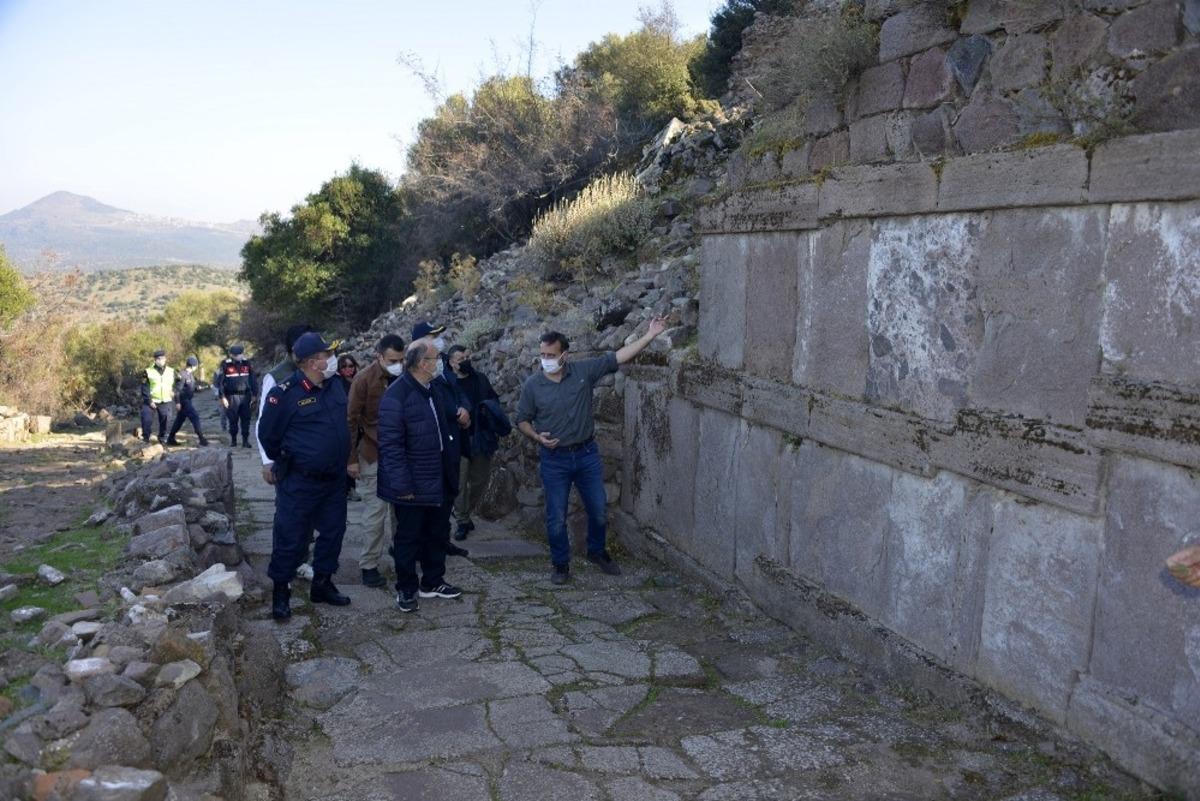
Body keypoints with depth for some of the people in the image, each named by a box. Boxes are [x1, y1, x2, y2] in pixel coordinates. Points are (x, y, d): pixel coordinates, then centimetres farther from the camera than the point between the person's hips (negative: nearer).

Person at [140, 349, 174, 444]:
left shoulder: (171, 371, 5)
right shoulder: (148, 371, -4)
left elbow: (175, 386, 10)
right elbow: (145, 388, -6)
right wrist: (149, 401, -14)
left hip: (165, 402, 2)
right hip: (151, 402, -2)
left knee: (164, 421, 6)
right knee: (147, 420, -11)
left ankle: (162, 439, 22)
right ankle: (145, 438, 4)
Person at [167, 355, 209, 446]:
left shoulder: (191, 374, 9)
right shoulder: (183, 375, -18)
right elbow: (177, 389, -19)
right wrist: (177, 402, -21)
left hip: (188, 400, 9)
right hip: (184, 400, -9)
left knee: (180, 419, 15)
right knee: (195, 417, -11)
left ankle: (171, 439, 24)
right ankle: (201, 439, -11)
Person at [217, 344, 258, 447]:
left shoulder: (247, 363, 5)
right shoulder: (225, 365, -4)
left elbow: (253, 380, 9)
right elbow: (220, 382, -3)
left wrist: (254, 394, 6)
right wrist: (223, 397, -6)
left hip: (245, 396, 2)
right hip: (232, 396, -2)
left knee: (246, 419, 2)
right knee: (233, 420, 4)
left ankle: (245, 440, 8)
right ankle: (233, 439, 19)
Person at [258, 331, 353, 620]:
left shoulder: (335, 386, 3)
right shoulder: (285, 393, -16)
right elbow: (267, 434, -5)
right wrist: (285, 462, 6)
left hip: (334, 479, 7)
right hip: (299, 482, -6)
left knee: (333, 532, 14)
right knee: (291, 538, 1)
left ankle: (322, 585, 30)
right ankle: (281, 591, 16)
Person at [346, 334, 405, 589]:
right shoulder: (364, 380, -11)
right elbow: (352, 420, -8)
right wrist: (352, 458, -10)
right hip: (374, 455, -4)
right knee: (376, 510, 1)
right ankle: (369, 565, 11)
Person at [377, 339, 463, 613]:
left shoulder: (433, 390, 9)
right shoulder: (396, 395, -19)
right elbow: (391, 444, -21)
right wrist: (402, 485, -22)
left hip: (439, 482, 8)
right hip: (413, 484, -8)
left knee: (436, 535, 18)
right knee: (408, 537, 6)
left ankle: (432, 582, 32)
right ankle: (406, 589, 20)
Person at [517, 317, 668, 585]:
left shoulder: (583, 370, -6)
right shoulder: (532, 385, -6)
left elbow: (616, 358, -8)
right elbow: (522, 419, 4)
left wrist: (650, 335, -13)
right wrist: (537, 436, -16)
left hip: (586, 453, 1)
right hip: (554, 459, -1)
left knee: (599, 511, 11)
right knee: (556, 518, 5)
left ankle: (597, 552, 36)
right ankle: (561, 564, 24)